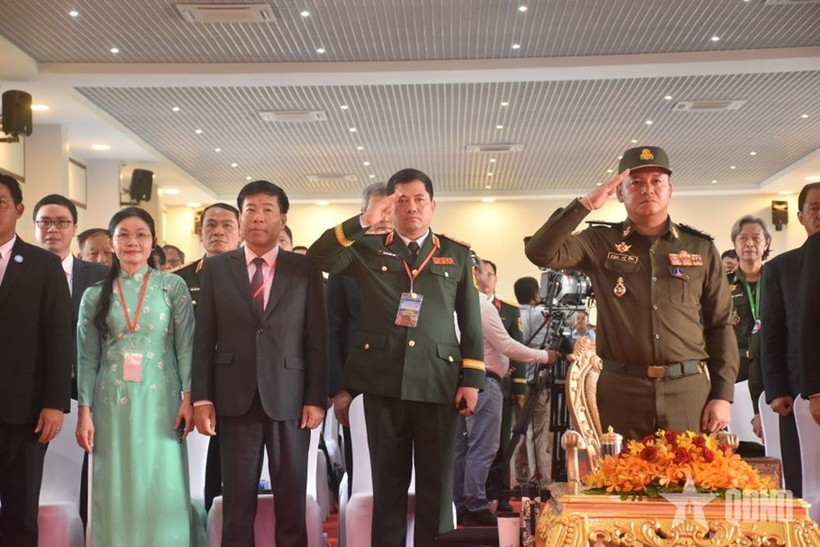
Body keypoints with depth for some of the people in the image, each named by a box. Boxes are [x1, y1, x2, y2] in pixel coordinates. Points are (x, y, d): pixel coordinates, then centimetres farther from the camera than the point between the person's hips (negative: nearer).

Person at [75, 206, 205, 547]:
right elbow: (87, 359, 6)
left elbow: (186, 347, 1)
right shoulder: (95, 295, 7)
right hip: (112, 403, 2)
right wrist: (84, 412, 0)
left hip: (160, 401, -1)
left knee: (164, 490, -1)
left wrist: (189, 399, -7)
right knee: (116, 491, 4)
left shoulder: (173, 287, 3)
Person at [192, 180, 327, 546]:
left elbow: (317, 340, 2)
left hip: (289, 399, 0)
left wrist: (316, 399, -5)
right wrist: (202, 397, -2)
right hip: (235, 399, 1)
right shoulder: (216, 268, 8)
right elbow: (204, 337, 5)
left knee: (292, 498, 6)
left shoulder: (305, 270, 5)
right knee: (237, 499, 6)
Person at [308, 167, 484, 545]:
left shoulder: (457, 254, 11)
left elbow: (471, 322, 9)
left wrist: (472, 379, 1)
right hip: (383, 380, 0)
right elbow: (318, 259, -4)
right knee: (388, 482, 8)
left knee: (436, 486, 3)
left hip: (438, 381, 0)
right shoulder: (369, 249, 11)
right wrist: (363, 222, -11)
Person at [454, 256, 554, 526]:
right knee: (482, 447, -7)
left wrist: (498, 365, 22)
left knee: (462, 446, 8)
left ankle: (461, 507, 11)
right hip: (482, 382, -9)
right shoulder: (482, 305, -12)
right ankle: (475, 507, -6)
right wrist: (543, 356, -4)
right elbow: (506, 346, -14)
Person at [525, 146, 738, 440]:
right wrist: (586, 204, -14)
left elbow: (720, 326, 8)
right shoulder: (601, 243, 5)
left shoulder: (701, 248, 9)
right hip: (621, 392, -1)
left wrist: (723, 395, 1)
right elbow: (540, 253, -10)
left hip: (690, 392, 1)